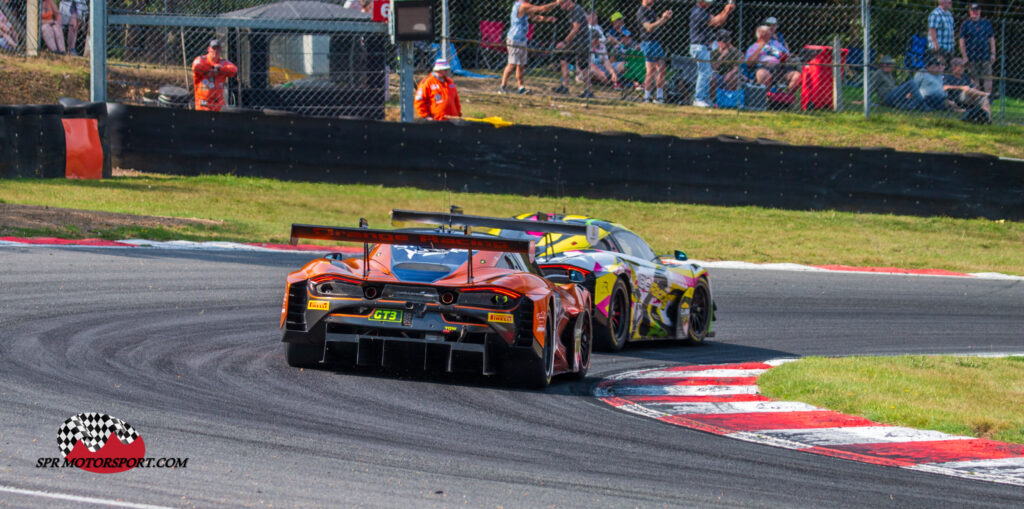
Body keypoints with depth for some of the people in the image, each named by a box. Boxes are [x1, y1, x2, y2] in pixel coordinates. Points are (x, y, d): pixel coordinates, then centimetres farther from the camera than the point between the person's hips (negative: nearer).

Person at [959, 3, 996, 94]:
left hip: (985, 56, 2)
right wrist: (964, 56, -5)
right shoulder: (965, 24, 4)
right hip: (972, 57, -2)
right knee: (974, 79, 0)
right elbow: (962, 41, 2)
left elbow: (992, 39, 13)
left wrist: (993, 54, 6)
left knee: (988, 77, -4)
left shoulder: (986, 23, 11)